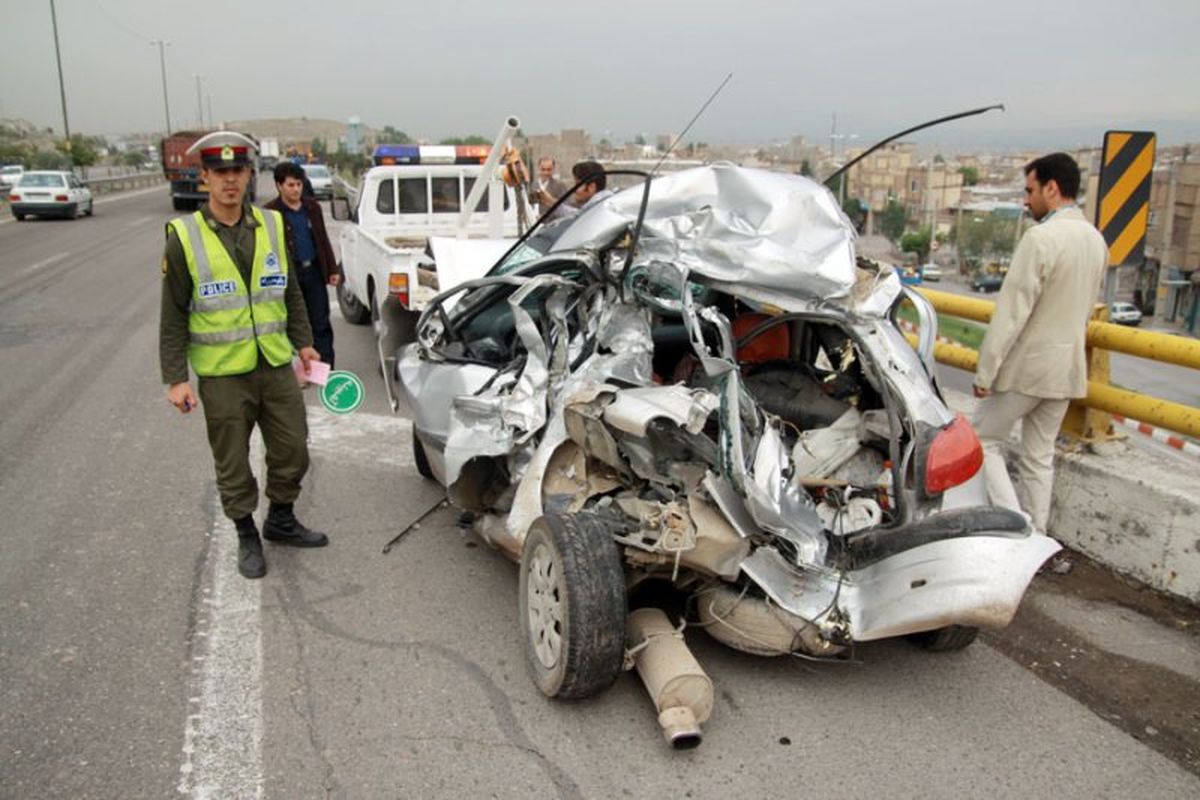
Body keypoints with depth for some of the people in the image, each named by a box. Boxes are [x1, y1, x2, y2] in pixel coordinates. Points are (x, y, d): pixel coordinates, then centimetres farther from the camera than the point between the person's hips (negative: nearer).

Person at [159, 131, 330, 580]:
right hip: (222, 374, -3)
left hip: (276, 364, 4)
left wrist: (303, 342, 13)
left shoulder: (271, 226, 3)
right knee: (232, 464, 8)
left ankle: (281, 521, 35)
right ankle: (247, 538, 28)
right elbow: (173, 316, -6)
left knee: (293, 450, 12)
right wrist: (175, 378, -9)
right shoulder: (184, 238, -8)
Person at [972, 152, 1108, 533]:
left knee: (983, 440, 7)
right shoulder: (1096, 240, 8)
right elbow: (1084, 309, 16)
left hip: (1026, 365, -7)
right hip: (1067, 368, 8)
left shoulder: (1041, 237, -18)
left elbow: (1012, 311, -19)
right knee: (1040, 456, 14)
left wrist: (985, 370, -15)